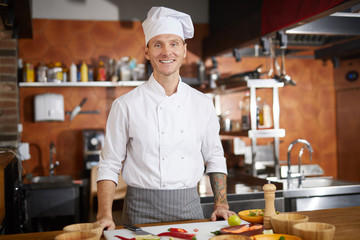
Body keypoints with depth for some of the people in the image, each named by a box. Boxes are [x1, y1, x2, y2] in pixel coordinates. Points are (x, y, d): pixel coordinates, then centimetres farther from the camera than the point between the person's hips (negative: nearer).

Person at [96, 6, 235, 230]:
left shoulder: (203, 104, 3)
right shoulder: (126, 105, -6)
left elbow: (214, 158, 11)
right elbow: (109, 165, -3)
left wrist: (221, 205, 2)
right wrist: (105, 216, -13)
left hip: (189, 207, 3)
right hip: (142, 211, -2)